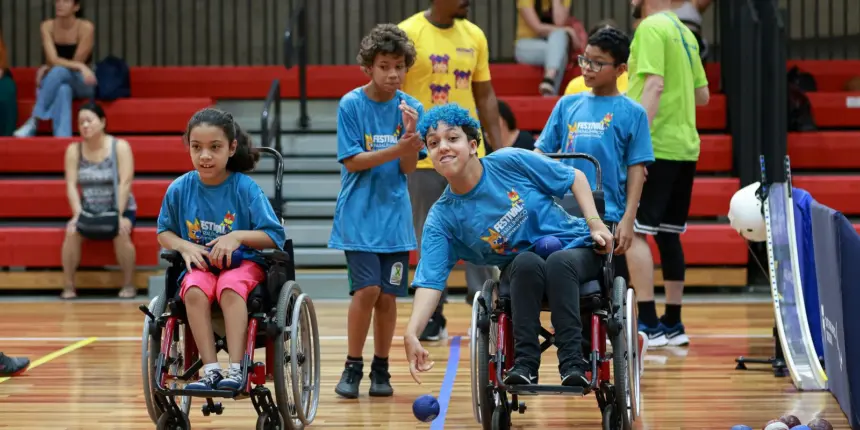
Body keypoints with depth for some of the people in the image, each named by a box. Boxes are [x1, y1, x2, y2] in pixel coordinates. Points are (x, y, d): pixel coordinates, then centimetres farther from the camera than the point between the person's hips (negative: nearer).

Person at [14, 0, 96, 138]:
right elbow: (53, 60, -18)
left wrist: (48, 69, -14)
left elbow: (77, 62, -14)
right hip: (56, 82, 2)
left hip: (82, 84, -2)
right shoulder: (48, 27, -5)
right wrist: (80, 67, -33)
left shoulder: (86, 28, -14)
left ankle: (34, 121, -36)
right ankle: (62, 138, -48)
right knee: (63, 89, -37)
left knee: (59, 71, -36)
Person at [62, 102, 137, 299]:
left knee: (121, 233, -34)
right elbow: (71, 185, -7)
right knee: (72, 231, -29)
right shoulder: (74, 150, 0)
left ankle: (128, 285, -16)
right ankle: (68, 286, -19)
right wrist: (77, 214, -22)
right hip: (88, 210, 2)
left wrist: (118, 215, -25)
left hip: (119, 209, -2)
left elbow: (125, 183, -15)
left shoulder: (120, 147, -8)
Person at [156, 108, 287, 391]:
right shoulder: (179, 189, -2)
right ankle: (211, 370, -34)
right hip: (199, 265, 2)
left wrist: (238, 236, -22)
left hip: (243, 263, -2)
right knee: (194, 291, -33)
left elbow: (275, 237, -7)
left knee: (230, 288, -36)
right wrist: (185, 246, -8)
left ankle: (236, 369, -39)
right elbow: (164, 233, 12)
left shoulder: (245, 188, -8)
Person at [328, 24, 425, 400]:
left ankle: (380, 369, 17)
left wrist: (412, 137, -20)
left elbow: (408, 168, -1)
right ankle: (352, 367, 1)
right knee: (366, 289, -13)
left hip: (394, 215, 3)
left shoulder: (410, 108, 1)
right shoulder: (351, 105, -7)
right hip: (359, 215, -3)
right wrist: (396, 149, -22)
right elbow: (352, 161, -11)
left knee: (388, 295, 3)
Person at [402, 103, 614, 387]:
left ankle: (572, 363, -38)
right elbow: (430, 281, -16)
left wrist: (595, 222, -12)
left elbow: (575, 178, -1)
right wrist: (411, 334, -31)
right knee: (527, 262, -34)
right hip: (519, 275, 1)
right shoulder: (442, 218, -10)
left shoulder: (510, 162, -13)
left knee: (559, 262, -35)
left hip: (574, 249, -1)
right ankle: (525, 363, -33)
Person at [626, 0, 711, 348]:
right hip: (685, 146, 9)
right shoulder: (684, 31, 16)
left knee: (634, 231, -9)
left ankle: (648, 325, -14)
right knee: (667, 234, 13)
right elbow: (702, 95, 20)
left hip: (656, 146, -9)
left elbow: (655, 85, -20)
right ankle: (672, 324, 16)